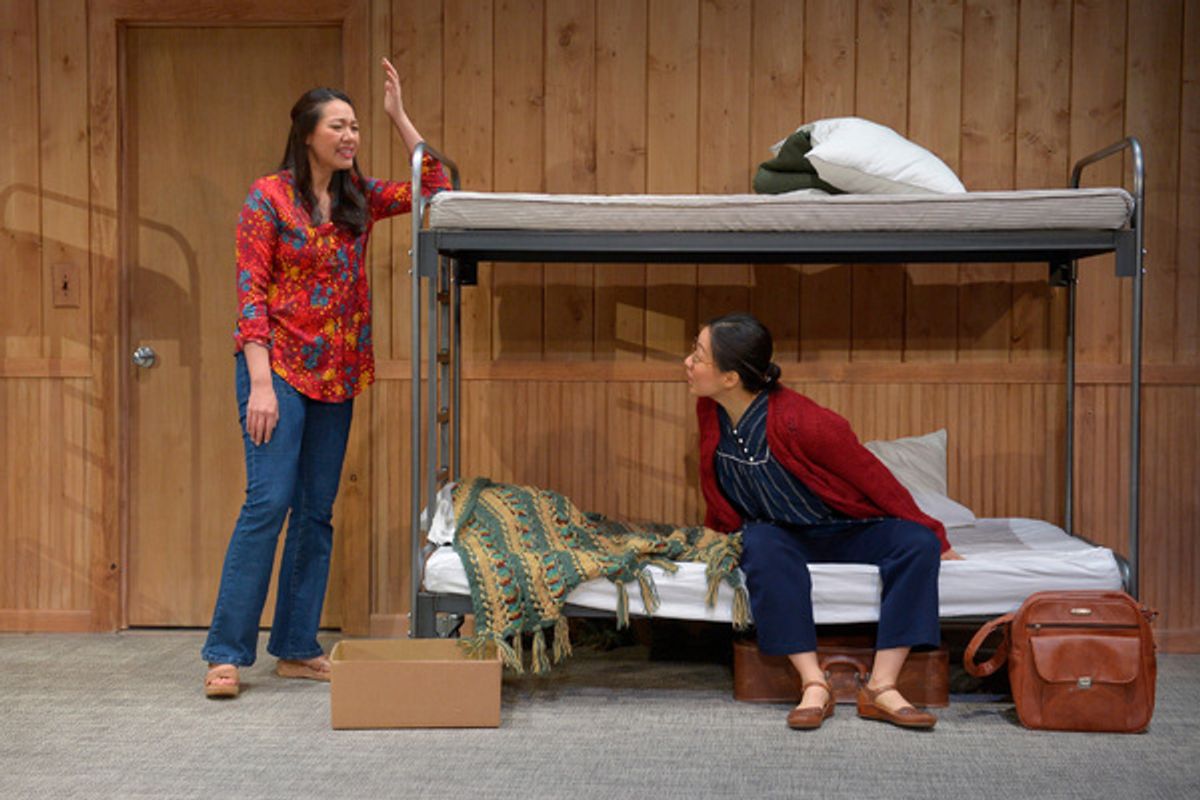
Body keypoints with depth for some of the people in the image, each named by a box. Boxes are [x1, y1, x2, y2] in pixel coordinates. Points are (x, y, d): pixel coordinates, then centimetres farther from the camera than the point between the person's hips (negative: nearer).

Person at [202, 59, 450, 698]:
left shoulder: (358, 198, 10)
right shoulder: (268, 197, -6)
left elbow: (435, 188, 10)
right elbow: (250, 292, -10)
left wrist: (400, 116, 3)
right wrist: (260, 384, -17)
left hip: (336, 378, 6)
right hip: (280, 366, -6)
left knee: (317, 511, 7)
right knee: (268, 500, -13)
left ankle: (296, 649, 15)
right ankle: (226, 653, -5)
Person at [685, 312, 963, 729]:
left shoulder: (800, 421, -29)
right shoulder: (710, 411, -12)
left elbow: (872, 477, -19)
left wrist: (935, 538, -12)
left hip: (847, 529, -2)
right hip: (781, 533, 3)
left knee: (917, 544, -29)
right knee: (763, 547, -34)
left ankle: (880, 688, -31)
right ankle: (814, 685, -33)